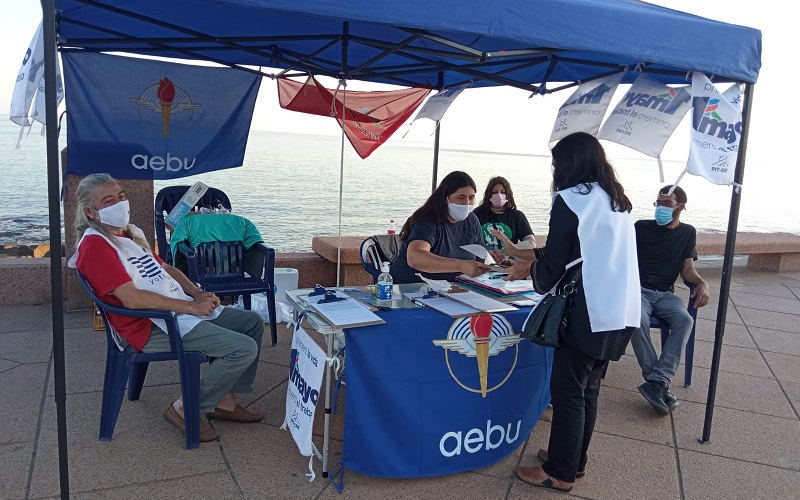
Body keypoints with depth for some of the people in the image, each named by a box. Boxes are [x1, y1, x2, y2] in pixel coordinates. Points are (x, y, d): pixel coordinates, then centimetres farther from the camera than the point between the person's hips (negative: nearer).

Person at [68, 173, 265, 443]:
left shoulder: (131, 232, 16)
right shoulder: (95, 244, -15)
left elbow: (164, 268, 20)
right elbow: (132, 299, -24)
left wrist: (198, 294, 2)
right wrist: (190, 306, -20)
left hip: (182, 308, 10)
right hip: (152, 327, -10)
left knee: (253, 322, 11)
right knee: (244, 348, -20)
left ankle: (225, 400, 16)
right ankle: (184, 409, -1)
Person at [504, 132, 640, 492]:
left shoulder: (570, 200, -11)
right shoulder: (616, 200, 14)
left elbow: (553, 268, -10)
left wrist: (529, 269, 11)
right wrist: (534, 257, 23)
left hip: (589, 315, -8)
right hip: (619, 314, 8)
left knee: (567, 392, 4)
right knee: (588, 389, 18)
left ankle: (560, 473, 16)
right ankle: (574, 459, 31)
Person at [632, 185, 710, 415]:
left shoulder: (688, 233, 14)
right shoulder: (642, 227, 5)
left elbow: (687, 269, 11)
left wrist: (702, 282, -10)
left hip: (665, 293, 3)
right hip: (638, 289, -2)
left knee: (685, 320, -30)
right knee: (638, 321, -35)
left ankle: (656, 382, -33)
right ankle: (660, 383, -26)